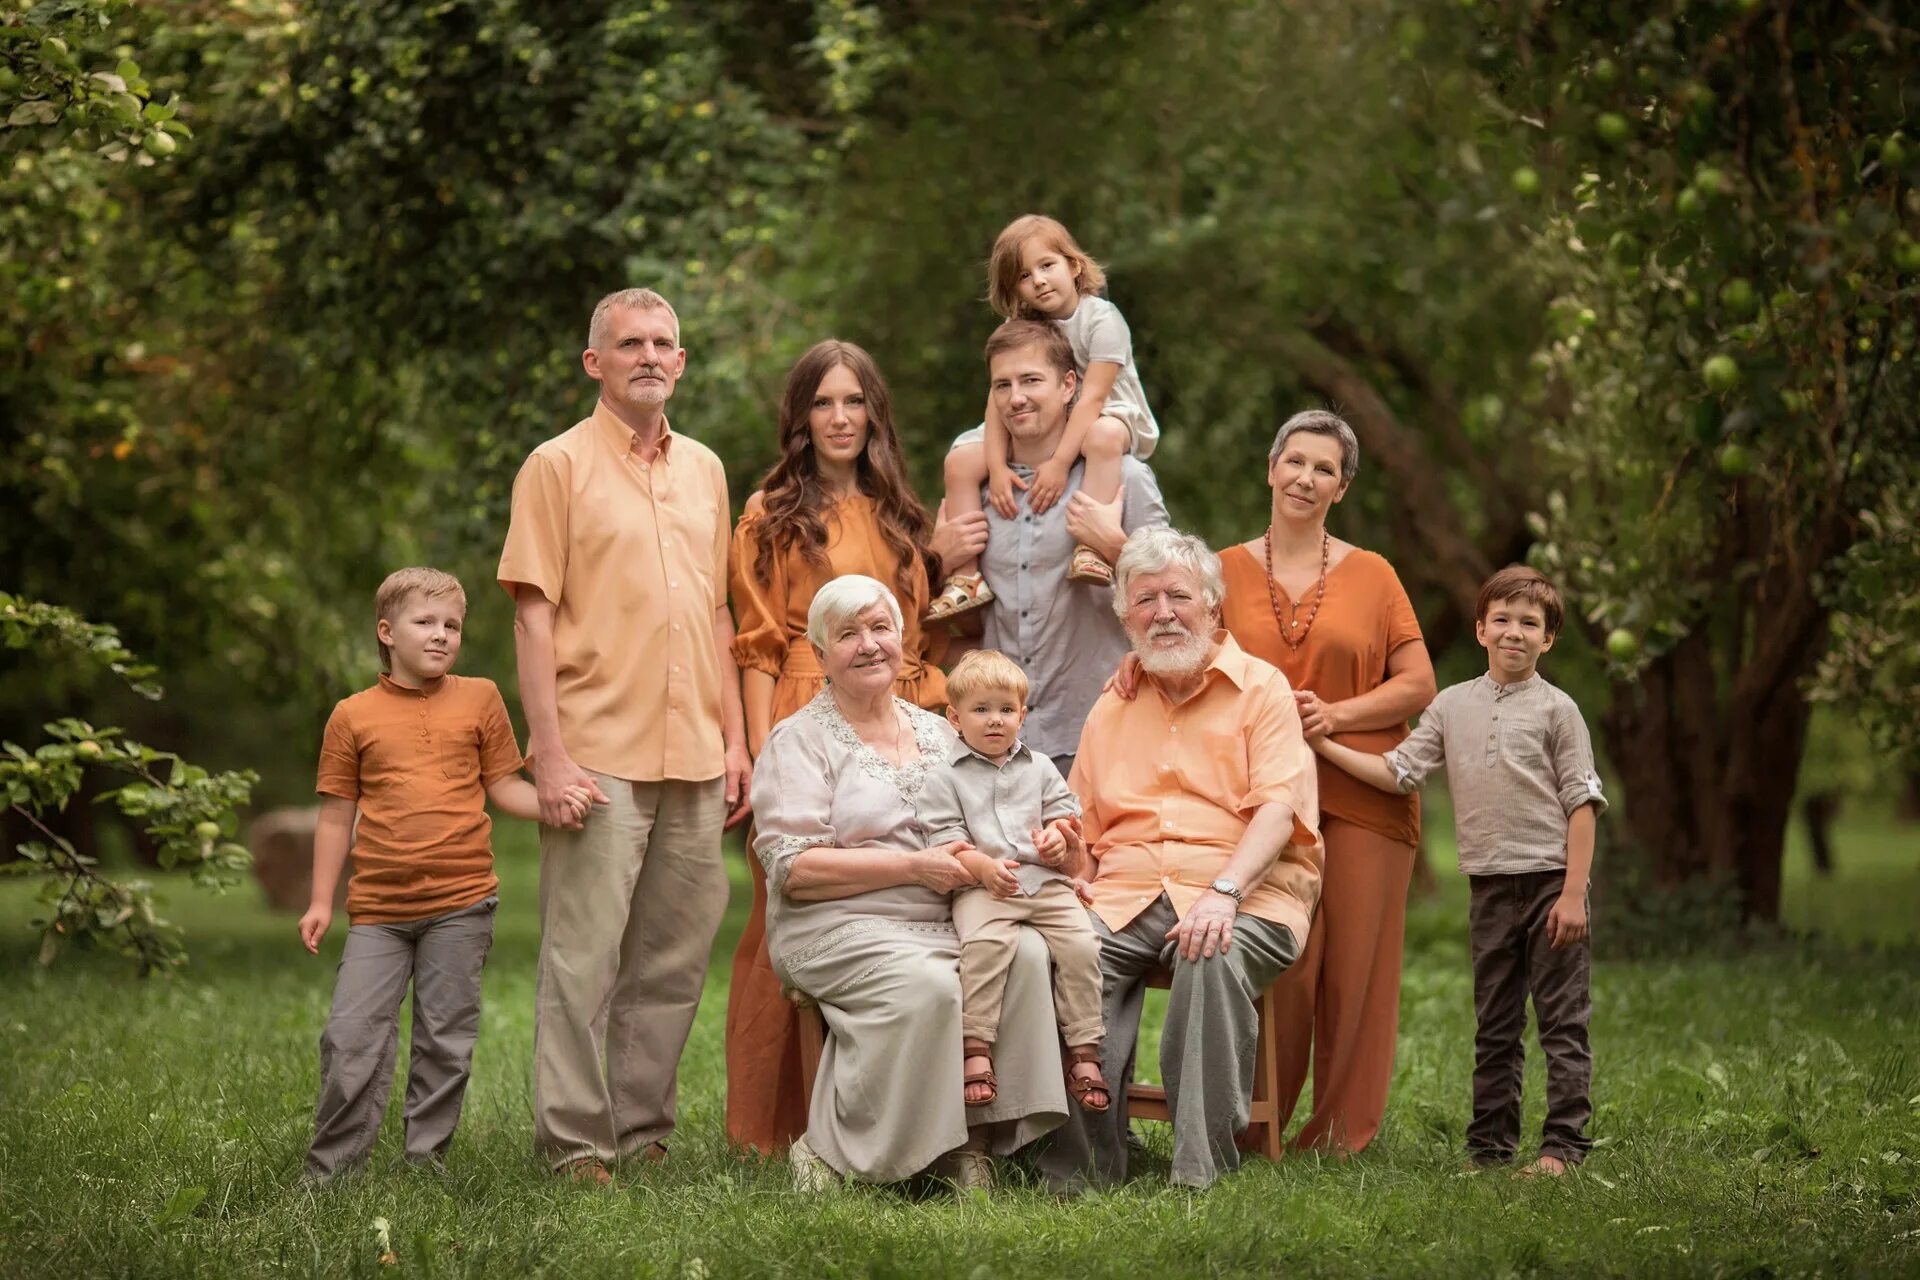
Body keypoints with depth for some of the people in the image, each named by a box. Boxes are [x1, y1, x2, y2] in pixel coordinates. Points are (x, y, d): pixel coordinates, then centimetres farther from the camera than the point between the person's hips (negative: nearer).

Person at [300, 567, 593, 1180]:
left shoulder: (479, 699, 7)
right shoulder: (354, 715, 5)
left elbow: (503, 785, 9)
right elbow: (336, 813, 10)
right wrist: (321, 900, 6)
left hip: (460, 904, 0)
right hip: (378, 908, 0)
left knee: (445, 1041, 5)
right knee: (351, 1038, -5)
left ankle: (426, 1162, 15)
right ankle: (329, 1169, 4)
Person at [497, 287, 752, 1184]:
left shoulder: (704, 469, 16)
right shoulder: (559, 466, -1)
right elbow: (533, 615, -6)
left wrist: (734, 738, 13)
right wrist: (550, 753, -13)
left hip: (693, 757, 6)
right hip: (599, 756, -6)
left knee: (674, 960, 8)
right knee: (583, 958, -6)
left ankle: (645, 1132, 16)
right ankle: (573, 1142, -1)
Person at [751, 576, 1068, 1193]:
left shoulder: (936, 731, 21)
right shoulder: (799, 741, 2)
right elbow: (793, 869, -9)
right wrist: (913, 869, -14)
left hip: (946, 921, 5)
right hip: (839, 927, -5)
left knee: (1026, 952, -25)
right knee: (928, 985, -35)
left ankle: (970, 1139, -21)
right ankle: (830, 1153, -22)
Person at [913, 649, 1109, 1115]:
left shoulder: (1039, 768, 20)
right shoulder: (945, 778, 7)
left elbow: (1063, 811, 22)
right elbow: (945, 840, -2)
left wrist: (1058, 835, -2)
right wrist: (985, 867, -18)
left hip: (1044, 881, 4)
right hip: (980, 886, -4)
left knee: (1080, 944, -19)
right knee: (985, 944, -33)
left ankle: (1084, 1050, -11)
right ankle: (975, 1048, -30)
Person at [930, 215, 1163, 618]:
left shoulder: (1101, 319, -17)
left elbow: (1092, 397, -25)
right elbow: (999, 397, -10)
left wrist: (1059, 462, -34)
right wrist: (998, 467, -25)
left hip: (1109, 417, -6)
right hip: (1039, 431, 6)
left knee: (1103, 435, -42)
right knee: (961, 460, -10)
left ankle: (1092, 549, -45)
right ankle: (967, 575, -13)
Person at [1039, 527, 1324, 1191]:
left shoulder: (1260, 688, 7)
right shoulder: (1111, 710, 22)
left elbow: (1277, 806, -7)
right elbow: (1081, 834, 23)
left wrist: (1223, 892, -23)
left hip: (1244, 892, -4)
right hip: (1125, 895, 4)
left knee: (1213, 958, -38)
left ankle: (1204, 1171, -32)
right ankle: (1082, 1171, -23)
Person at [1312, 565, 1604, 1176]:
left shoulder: (1556, 709, -2)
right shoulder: (1453, 705, 9)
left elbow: (1581, 804, -5)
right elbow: (1397, 771, 6)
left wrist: (1573, 894, -11)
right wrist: (1324, 744, -2)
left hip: (1551, 880, -4)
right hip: (1490, 886, 4)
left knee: (1563, 1020, -3)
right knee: (1494, 1026, 10)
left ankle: (1564, 1144, -1)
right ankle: (1490, 1144, 16)